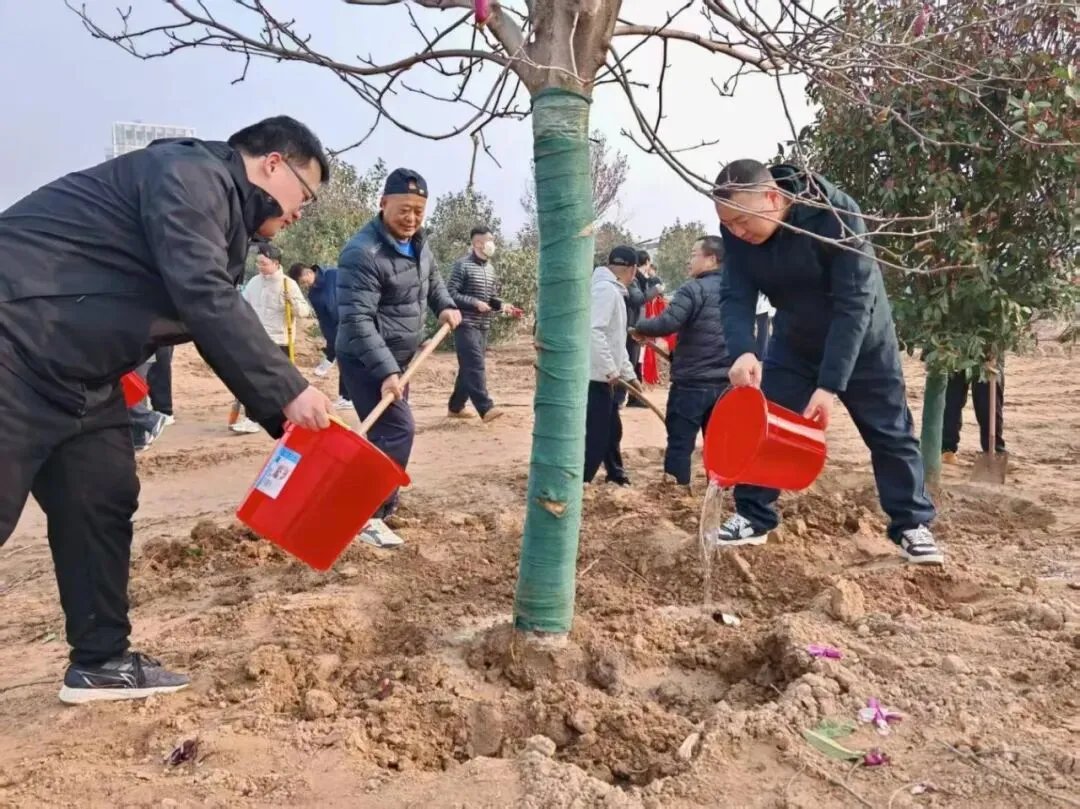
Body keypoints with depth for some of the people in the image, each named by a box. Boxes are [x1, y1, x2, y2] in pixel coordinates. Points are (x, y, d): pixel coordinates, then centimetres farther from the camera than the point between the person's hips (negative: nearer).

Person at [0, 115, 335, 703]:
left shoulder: (221, 218, 17)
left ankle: (101, 661, 21)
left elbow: (221, 333, 19)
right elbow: (202, 295, -25)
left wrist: (289, 422, 14)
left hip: (76, 372, 10)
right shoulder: (191, 172, -13)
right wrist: (290, 392, -21)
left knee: (103, 501, 10)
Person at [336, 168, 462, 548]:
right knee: (397, 430, -14)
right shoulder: (363, 253, -22)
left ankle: (381, 501, 29)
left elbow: (432, 280, 26)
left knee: (387, 431, 15)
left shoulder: (418, 243, 6)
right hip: (366, 362, -9)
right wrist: (386, 370, -34)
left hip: (397, 359, 9)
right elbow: (357, 320, -27)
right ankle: (367, 515, -7)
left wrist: (445, 306, 5)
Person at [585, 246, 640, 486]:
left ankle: (617, 479, 35)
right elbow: (592, 331, -29)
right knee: (595, 436, -8)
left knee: (612, 430, 21)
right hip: (595, 377, -11)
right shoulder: (606, 289, -16)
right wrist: (611, 368, -25)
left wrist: (629, 374, 25)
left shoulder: (613, 291, 18)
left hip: (601, 377, 11)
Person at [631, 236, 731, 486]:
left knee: (679, 443, -1)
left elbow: (666, 323, -25)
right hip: (725, 383, 7)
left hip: (692, 382, -7)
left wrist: (640, 328, -6)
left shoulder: (693, 289, -12)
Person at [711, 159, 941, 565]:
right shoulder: (737, 231, -20)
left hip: (861, 342, -3)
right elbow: (735, 298, -21)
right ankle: (753, 517, 12)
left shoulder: (837, 215, -33)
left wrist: (831, 384, -38)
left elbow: (854, 304, -34)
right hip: (794, 342, 4)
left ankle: (912, 525, 18)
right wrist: (743, 352, -42)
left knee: (890, 434, 4)